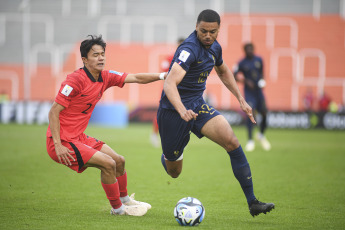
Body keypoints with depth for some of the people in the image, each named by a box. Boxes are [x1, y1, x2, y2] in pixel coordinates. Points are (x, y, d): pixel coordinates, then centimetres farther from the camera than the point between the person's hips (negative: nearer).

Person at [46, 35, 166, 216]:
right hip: (62, 140, -9)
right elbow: (54, 111, -20)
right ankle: (118, 208, 0)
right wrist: (58, 145, -24)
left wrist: (162, 76, -7)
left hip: (78, 137, 9)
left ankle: (124, 199, 34)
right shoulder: (76, 80, -20)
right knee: (108, 163, -17)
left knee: (119, 161, 13)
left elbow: (136, 78, 9)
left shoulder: (105, 77, 4)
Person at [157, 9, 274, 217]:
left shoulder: (214, 47, 2)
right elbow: (170, 84, -38)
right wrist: (182, 110, -54)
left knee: (232, 142, -18)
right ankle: (168, 157, 49)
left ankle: (252, 202, -16)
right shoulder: (189, 49, -25)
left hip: (198, 106, 6)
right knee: (174, 172, 7)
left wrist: (241, 99, 19)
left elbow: (223, 71, 25)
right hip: (173, 110, -6)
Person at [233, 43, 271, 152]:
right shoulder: (242, 63, -6)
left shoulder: (259, 60, 6)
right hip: (249, 92, -4)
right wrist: (245, 81, -16)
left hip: (259, 90, 4)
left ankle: (261, 135, 28)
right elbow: (234, 76, -3)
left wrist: (262, 81, 2)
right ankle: (250, 141, -10)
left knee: (264, 113, 2)